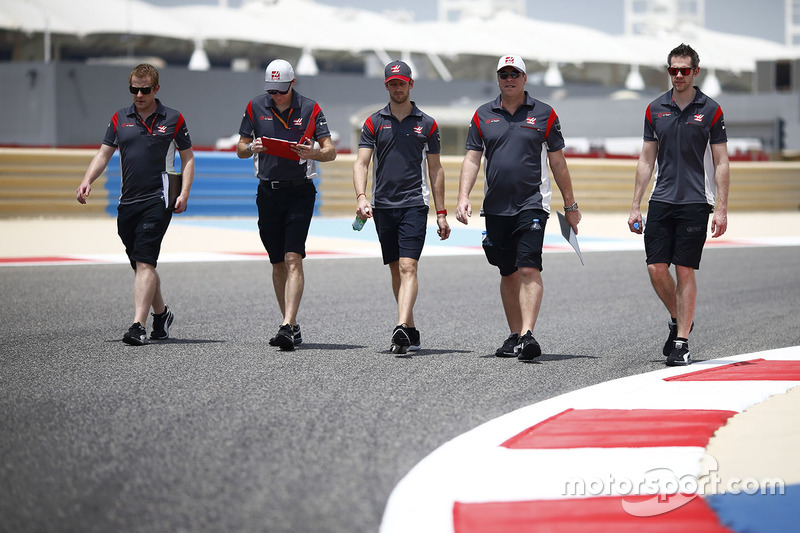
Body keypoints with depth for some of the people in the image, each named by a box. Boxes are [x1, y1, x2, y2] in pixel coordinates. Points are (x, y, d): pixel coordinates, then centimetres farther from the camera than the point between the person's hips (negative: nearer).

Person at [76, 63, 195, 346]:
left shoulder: (173, 119, 3)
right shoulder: (119, 119, 11)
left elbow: (187, 158, 8)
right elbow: (104, 153, 11)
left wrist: (184, 193, -5)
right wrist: (87, 181, -6)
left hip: (158, 200, -5)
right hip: (127, 202, 5)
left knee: (144, 262, -15)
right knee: (140, 265, 12)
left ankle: (138, 325, -21)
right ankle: (161, 314, 32)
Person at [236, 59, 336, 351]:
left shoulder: (310, 109, -1)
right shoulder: (255, 107, 5)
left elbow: (330, 151, -1)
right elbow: (240, 149, 11)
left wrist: (313, 153, -23)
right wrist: (251, 148, -12)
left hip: (300, 192, -3)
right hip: (268, 192, 3)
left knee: (293, 259, -14)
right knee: (278, 263, 8)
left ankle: (287, 327, -21)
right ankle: (291, 325, 18)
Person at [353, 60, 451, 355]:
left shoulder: (426, 124, 7)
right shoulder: (374, 123, 7)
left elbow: (435, 169, 11)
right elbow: (361, 163, 0)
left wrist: (441, 213, 8)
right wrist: (361, 197, -18)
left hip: (414, 204, -2)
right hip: (382, 206, 2)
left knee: (408, 268, -15)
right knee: (396, 270, 9)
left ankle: (401, 328, -27)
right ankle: (411, 331, 19)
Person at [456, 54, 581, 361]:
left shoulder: (543, 114, 3)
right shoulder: (483, 115, 9)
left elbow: (558, 163, 6)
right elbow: (472, 160, 6)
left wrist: (570, 206, 7)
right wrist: (463, 197, -7)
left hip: (532, 205, -3)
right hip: (496, 207, 3)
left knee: (529, 269, -15)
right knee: (508, 273, 10)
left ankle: (528, 336, -21)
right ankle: (514, 336, 17)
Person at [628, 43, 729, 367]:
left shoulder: (710, 110, 0)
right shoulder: (655, 109, 9)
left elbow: (721, 163, 0)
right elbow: (646, 160, 12)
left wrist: (722, 209, -7)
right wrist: (635, 206, 8)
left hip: (695, 203, -3)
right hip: (661, 201, 3)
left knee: (685, 272, -3)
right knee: (656, 269, -2)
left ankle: (681, 343, 2)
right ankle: (678, 320, 24)